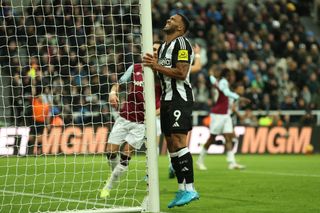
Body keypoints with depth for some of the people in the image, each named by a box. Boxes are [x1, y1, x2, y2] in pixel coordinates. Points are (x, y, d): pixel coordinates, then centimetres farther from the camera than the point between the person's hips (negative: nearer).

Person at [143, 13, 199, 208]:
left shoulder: (181, 43, -8)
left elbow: (181, 73, -18)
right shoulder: (163, 47, 22)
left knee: (178, 141, -18)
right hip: (167, 98, 10)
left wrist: (157, 67, -17)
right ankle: (182, 190, 10)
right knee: (171, 145, 7)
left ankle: (190, 189, -20)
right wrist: (152, 65, 7)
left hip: (180, 97, -10)